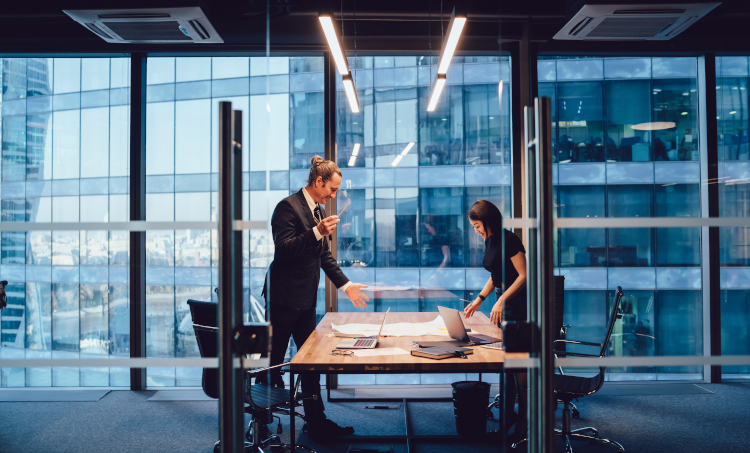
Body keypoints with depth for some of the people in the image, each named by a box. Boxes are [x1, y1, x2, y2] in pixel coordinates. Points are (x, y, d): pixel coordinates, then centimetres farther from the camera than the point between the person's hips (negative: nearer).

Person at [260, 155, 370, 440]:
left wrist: (345, 285, 12)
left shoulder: (317, 211, 14)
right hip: (284, 299, -9)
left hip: (306, 300, 9)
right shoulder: (288, 206, -13)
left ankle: (316, 422, 21)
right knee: (272, 363, 2)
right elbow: (283, 248, -23)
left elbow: (325, 255, 18)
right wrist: (317, 232, -31)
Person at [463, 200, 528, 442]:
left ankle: (524, 421, 5)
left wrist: (502, 300, -25)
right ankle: (508, 415, 22)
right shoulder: (490, 242, 10)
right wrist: (479, 299, 12)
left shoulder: (509, 240, -17)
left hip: (518, 304, -9)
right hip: (503, 303, 9)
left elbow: (524, 275, -18)